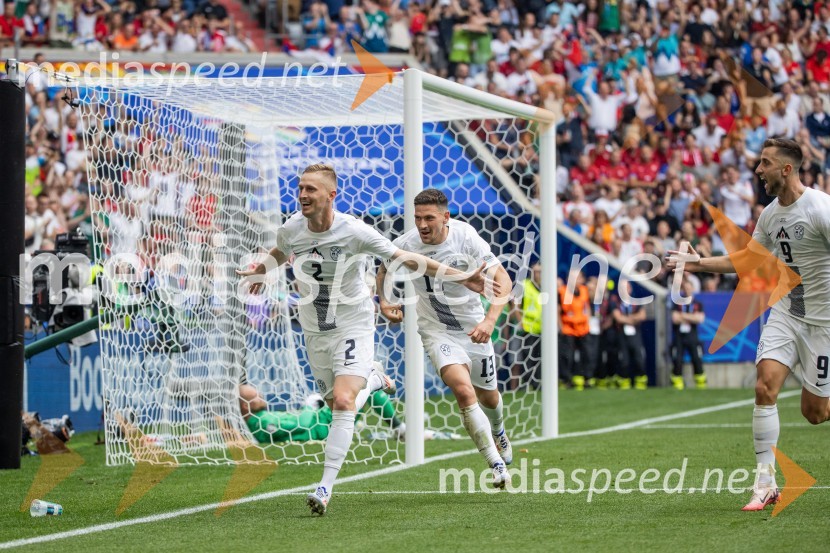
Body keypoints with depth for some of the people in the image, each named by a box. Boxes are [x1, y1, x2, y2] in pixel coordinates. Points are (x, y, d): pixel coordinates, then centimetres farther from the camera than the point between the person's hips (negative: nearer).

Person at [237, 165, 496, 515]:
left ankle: (326, 486, -28)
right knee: (335, 405, 6)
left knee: (343, 401, -22)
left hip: (352, 326, -4)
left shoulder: (354, 232, -18)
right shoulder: (291, 229, -6)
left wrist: (461, 277, -14)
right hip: (314, 332, 5)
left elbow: (406, 259, -11)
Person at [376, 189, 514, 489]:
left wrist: (490, 320, -32)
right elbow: (384, 270, 7)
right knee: (463, 391, -25)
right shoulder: (405, 245, -16)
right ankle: (497, 466, -20)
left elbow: (502, 279, -18)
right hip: (437, 331, -1)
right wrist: (384, 301, -11)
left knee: (487, 396, 18)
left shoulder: (466, 236, -20)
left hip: (474, 327, 1)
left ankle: (498, 432, 56)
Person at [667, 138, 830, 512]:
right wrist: (700, 264, 15)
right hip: (786, 312, 6)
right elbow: (750, 258, 20)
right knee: (765, 385, -13)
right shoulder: (770, 214, 5)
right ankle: (765, 482, -9)